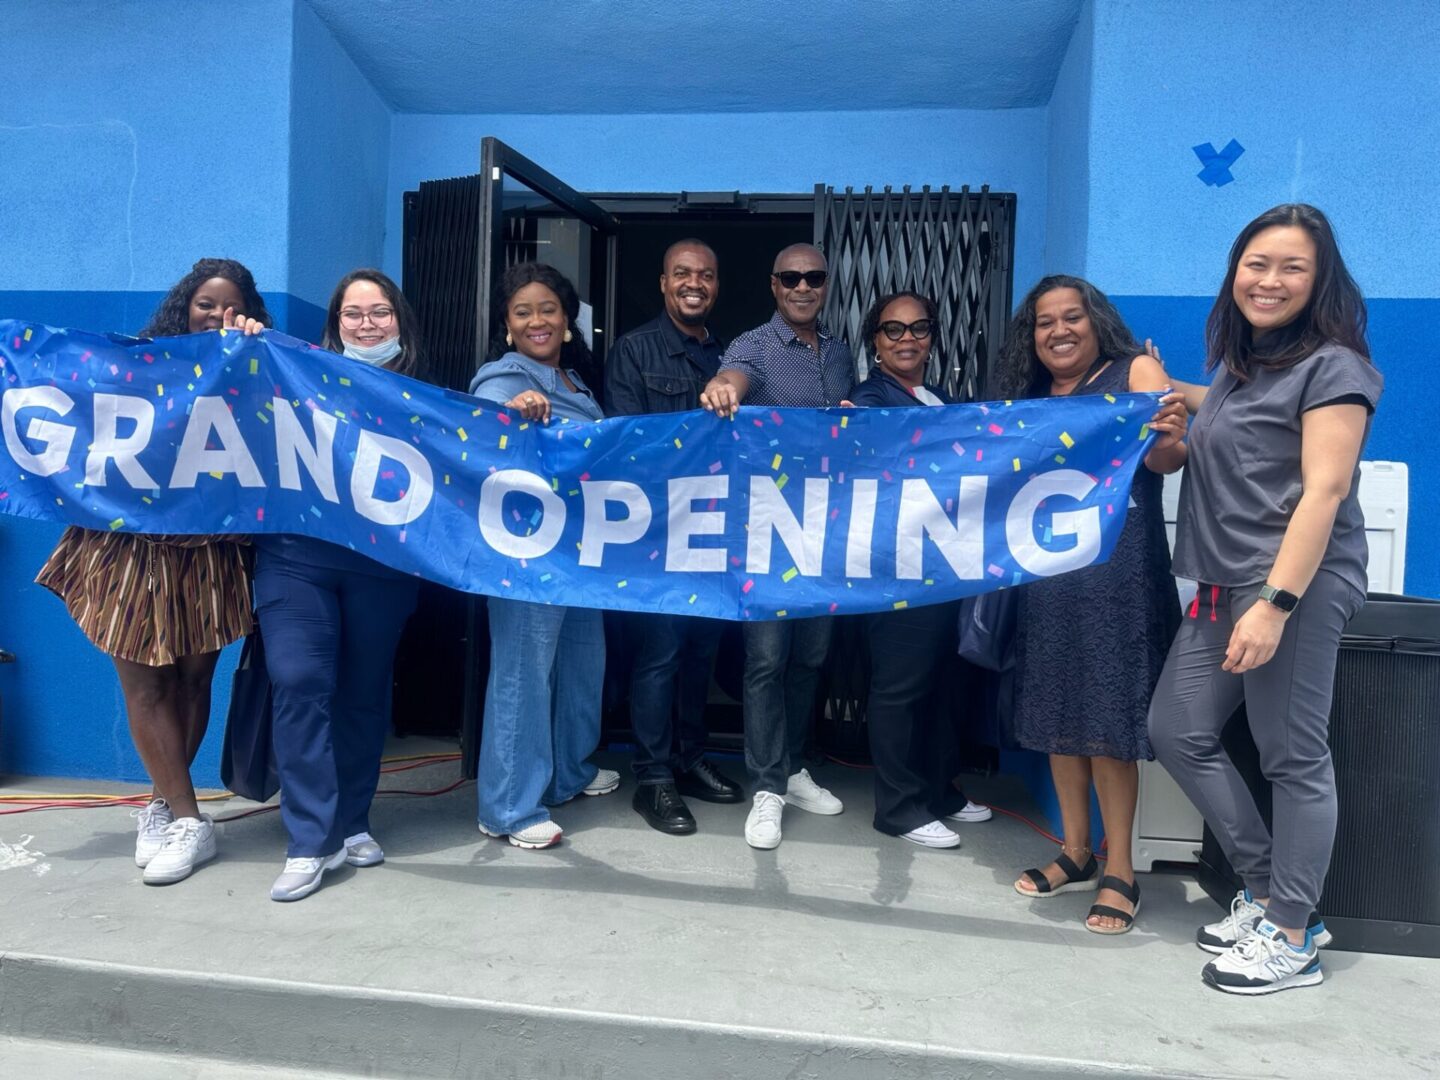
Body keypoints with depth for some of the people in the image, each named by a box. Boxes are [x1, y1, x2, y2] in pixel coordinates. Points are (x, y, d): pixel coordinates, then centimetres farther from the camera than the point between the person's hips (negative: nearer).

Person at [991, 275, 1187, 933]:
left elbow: (1164, 459, -12)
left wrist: (1169, 439, -37)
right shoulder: (1029, 402, 15)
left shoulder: (1136, 372, 1)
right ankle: (1075, 852, 23)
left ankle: (1119, 871, 7)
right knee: (1057, 712, 9)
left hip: (1118, 575, -5)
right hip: (1048, 574, 5)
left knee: (1106, 719, -4)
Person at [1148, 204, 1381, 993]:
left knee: (1293, 759, 0)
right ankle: (1266, 891, 23)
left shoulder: (1332, 367, -8)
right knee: (1178, 731, 9)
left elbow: (1324, 492, -16)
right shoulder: (1240, 364, 17)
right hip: (1224, 587, 9)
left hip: (1297, 588, -9)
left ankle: (1291, 938, 14)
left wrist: (1276, 603, -23)